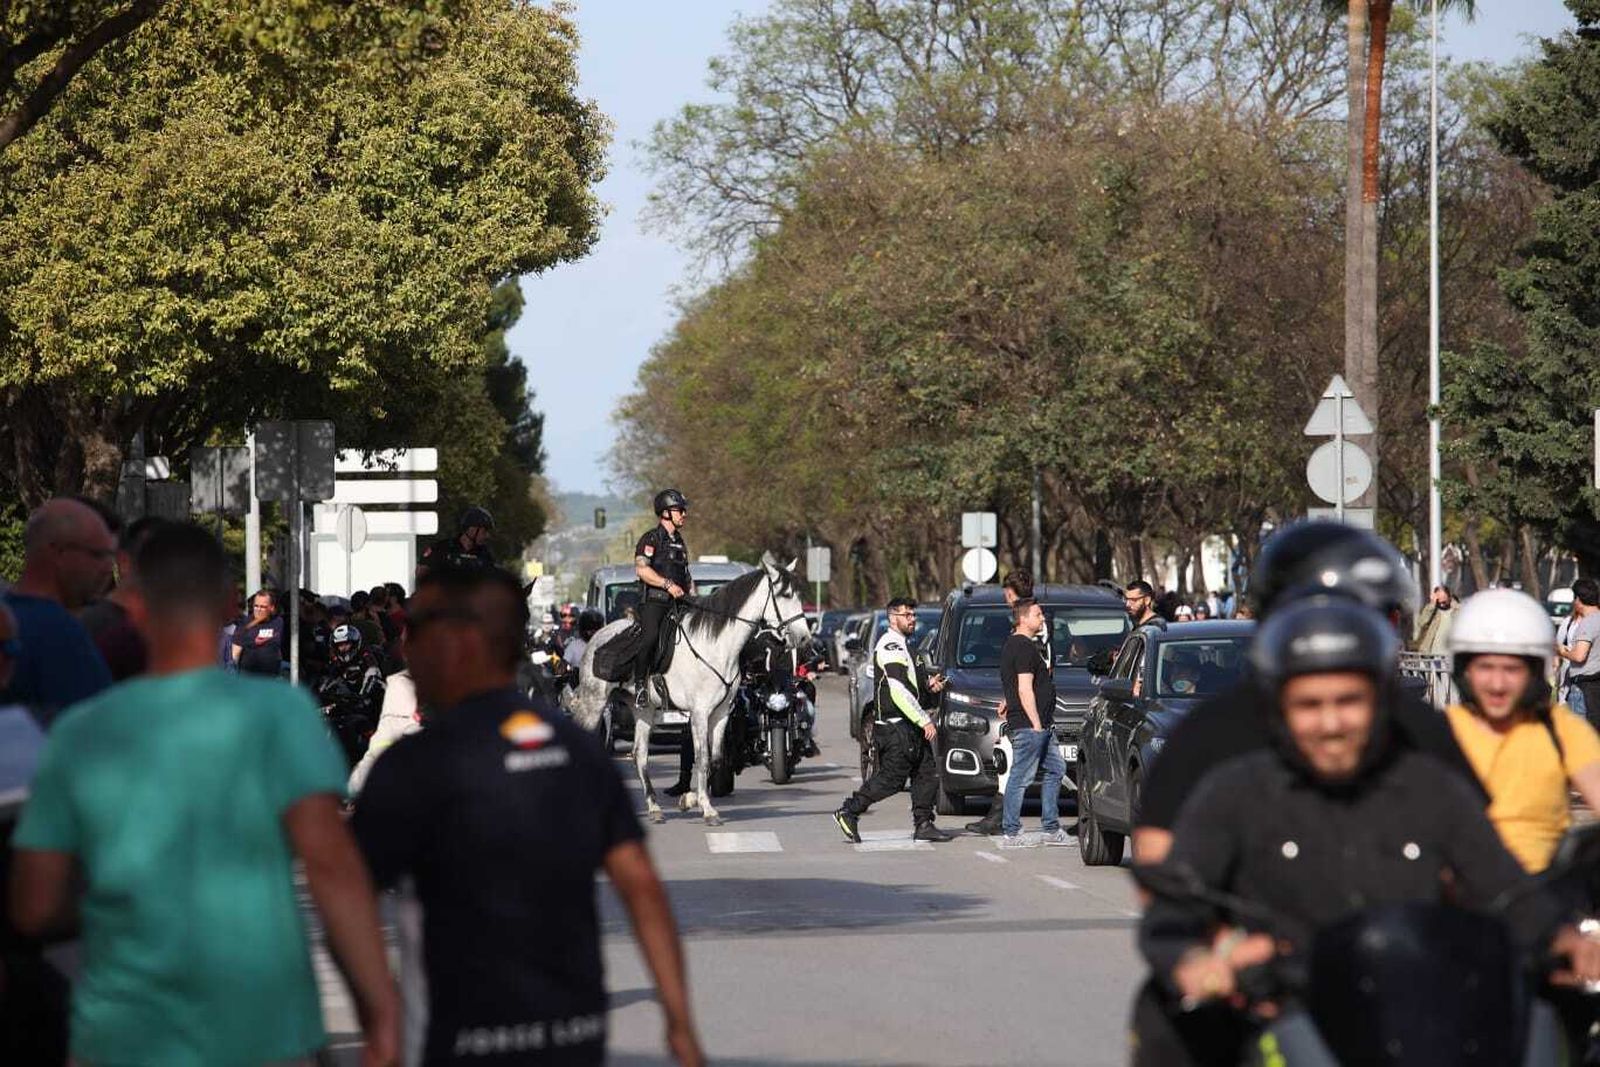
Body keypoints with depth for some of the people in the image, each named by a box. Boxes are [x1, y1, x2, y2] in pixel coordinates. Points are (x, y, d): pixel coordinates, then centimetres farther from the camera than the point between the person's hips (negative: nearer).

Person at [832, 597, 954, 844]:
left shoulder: (901, 646, 21)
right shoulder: (890, 645, -13)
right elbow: (898, 691, -21)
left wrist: (928, 685, 9)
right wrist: (924, 721, -21)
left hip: (910, 726, 10)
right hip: (894, 726, -10)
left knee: (927, 775, 6)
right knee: (892, 778, -10)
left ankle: (923, 825, 8)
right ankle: (848, 812, -2)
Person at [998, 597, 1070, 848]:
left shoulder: (1011, 644, 18)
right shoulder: (1024, 647, -15)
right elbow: (1025, 690, -20)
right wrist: (1036, 724, -20)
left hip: (1040, 726, 11)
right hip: (1029, 724, -11)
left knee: (1056, 769, 14)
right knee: (1021, 777, -6)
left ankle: (1051, 829, 18)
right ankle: (1011, 834, -3)